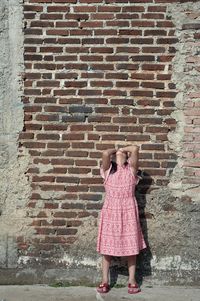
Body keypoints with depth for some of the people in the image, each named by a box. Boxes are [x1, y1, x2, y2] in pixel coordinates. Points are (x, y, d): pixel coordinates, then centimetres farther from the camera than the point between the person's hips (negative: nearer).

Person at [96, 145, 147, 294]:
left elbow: (135, 148, -9)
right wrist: (115, 151, 6)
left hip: (128, 210, 0)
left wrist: (123, 149, 8)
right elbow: (105, 153, -14)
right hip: (110, 210, 0)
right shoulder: (108, 168, 6)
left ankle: (132, 280, 12)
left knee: (131, 245, 3)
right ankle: (105, 280, 11)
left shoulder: (131, 169, 6)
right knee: (107, 245, 3)